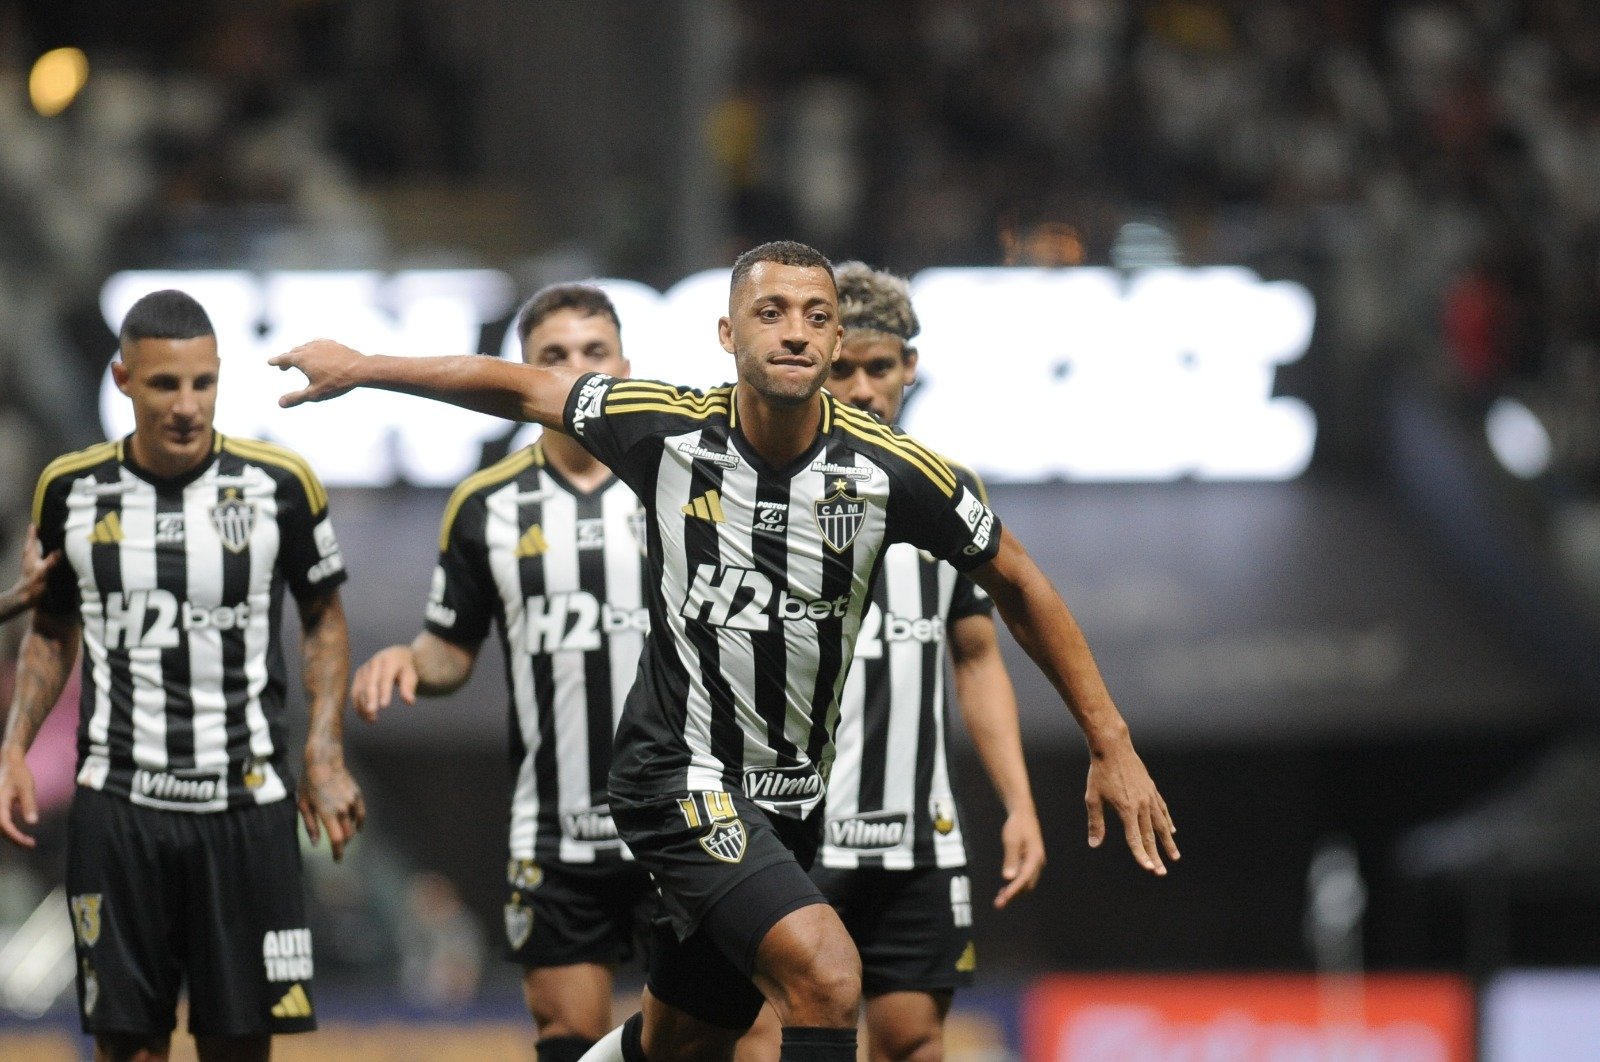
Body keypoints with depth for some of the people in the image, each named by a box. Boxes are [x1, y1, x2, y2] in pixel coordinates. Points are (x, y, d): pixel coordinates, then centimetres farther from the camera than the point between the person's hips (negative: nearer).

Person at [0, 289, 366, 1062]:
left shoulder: (279, 484, -2)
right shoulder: (71, 489, 3)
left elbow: (323, 621, 10)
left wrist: (326, 757, -1)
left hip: (245, 804, -1)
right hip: (116, 808, 1)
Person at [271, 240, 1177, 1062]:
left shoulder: (890, 470, -10)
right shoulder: (668, 429, -12)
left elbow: (1017, 585, 2)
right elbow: (522, 388, 5)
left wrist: (1112, 746, 2)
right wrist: (361, 368, 14)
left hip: (790, 802, 4)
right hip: (682, 780, -4)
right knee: (826, 975, -25)